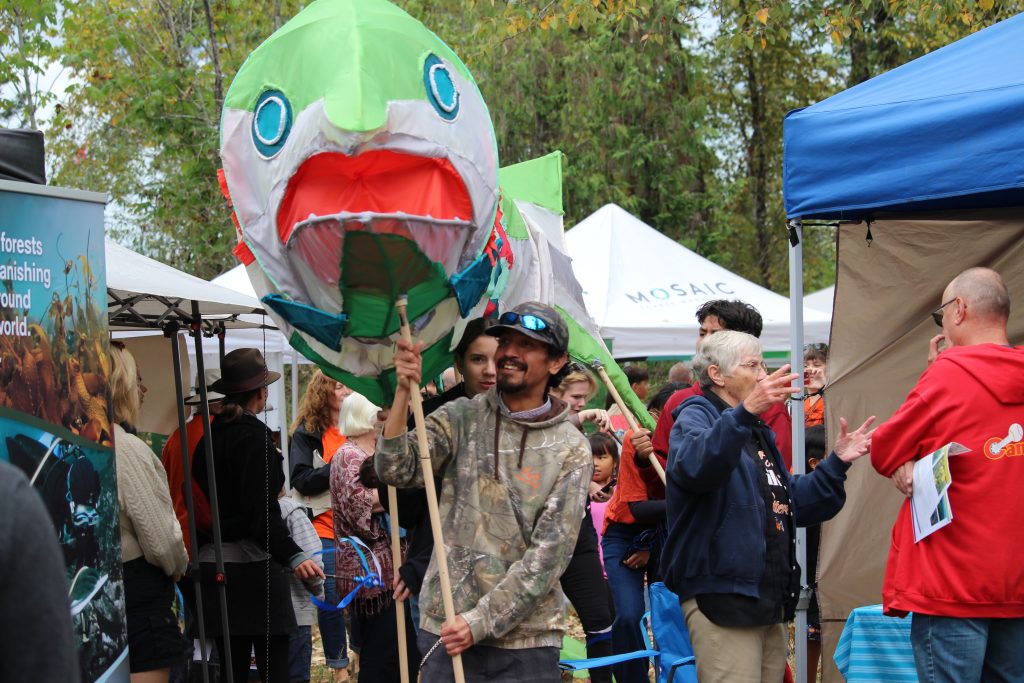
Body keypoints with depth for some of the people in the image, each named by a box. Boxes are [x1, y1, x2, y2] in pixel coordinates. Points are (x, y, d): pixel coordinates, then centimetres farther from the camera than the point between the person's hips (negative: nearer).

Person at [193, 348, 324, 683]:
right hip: (253, 565, -8)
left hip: (213, 564, 8)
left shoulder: (210, 433, 11)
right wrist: (293, 556, -28)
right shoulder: (255, 435, -11)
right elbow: (262, 511, -22)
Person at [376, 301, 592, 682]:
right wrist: (404, 392, -18)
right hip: (446, 629, 1)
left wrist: (482, 620, -13)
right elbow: (396, 471, -7)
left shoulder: (571, 450, -1)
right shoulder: (461, 418, 5)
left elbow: (550, 553, -7)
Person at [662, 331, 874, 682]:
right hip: (722, 597, -9)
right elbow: (694, 467, -31)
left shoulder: (757, 432, 24)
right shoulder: (697, 416, -5)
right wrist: (743, 413, -45)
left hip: (770, 600, 9)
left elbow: (792, 503, 26)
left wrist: (837, 463, 12)